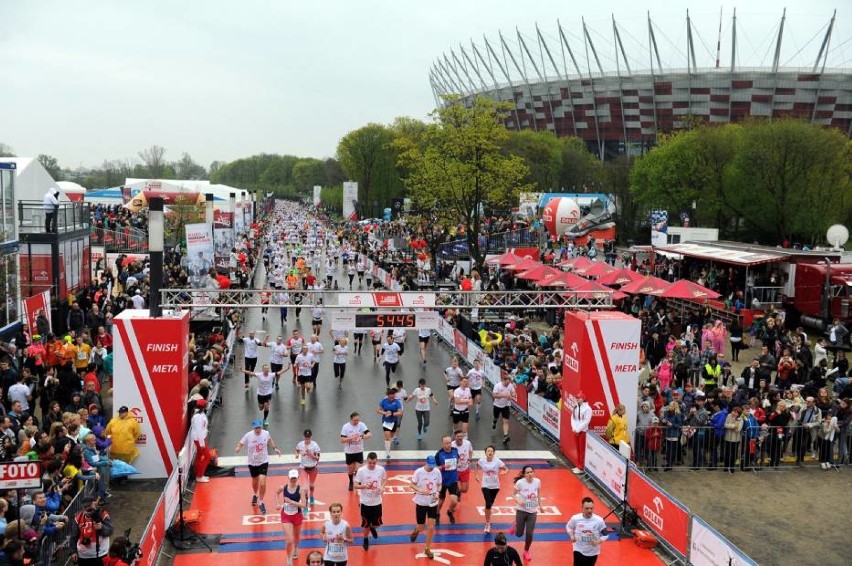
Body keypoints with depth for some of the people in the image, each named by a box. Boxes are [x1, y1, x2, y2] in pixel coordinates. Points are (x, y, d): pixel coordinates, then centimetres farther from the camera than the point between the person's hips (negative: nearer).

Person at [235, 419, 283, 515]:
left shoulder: (266, 433, -12)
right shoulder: (248, 435, -20)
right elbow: (241, 443, -13)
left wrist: (274, 448, 7)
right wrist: (238, 448, -35)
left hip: (263, 462, 0)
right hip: (252, 463, 0)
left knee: (262, 483, -13)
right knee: (255, 481, 21)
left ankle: (261, 502, 7)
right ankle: (255, 495, 53)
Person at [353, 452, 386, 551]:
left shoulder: (381, 469, -10)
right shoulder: (361, 471, -17)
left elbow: (385, 479, 10)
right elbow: (356, 485, -11)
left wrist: (382, 487, -9)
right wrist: (364, 486, -31)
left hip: (377, 501, 2)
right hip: (365, 502, -2)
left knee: (377, 523, 13)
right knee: (366, 523, 10)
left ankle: (372, 528, 50)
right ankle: (366, 540, 37)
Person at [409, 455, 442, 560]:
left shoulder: (437, 472, -7)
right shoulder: (419, 472, -16)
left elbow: (439, 485, 7)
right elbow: (411, 485, -10)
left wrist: (437, 492, -13)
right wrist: (421, 490, -27)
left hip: (433, 503, 2)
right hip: (421, 503, -2)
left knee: (431, 527, -1)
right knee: (421, 528, 8)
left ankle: (428, 549, 17)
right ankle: (416, 530, 46)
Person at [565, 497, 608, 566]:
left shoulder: (598, 520, -18)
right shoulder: (575, 518, -15)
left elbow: (605, 534, -5)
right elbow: (568, 526, 7)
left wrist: (598, 541, -22)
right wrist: (572, 536, -9)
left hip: (593, 551, 1)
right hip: (579, 550, -1)